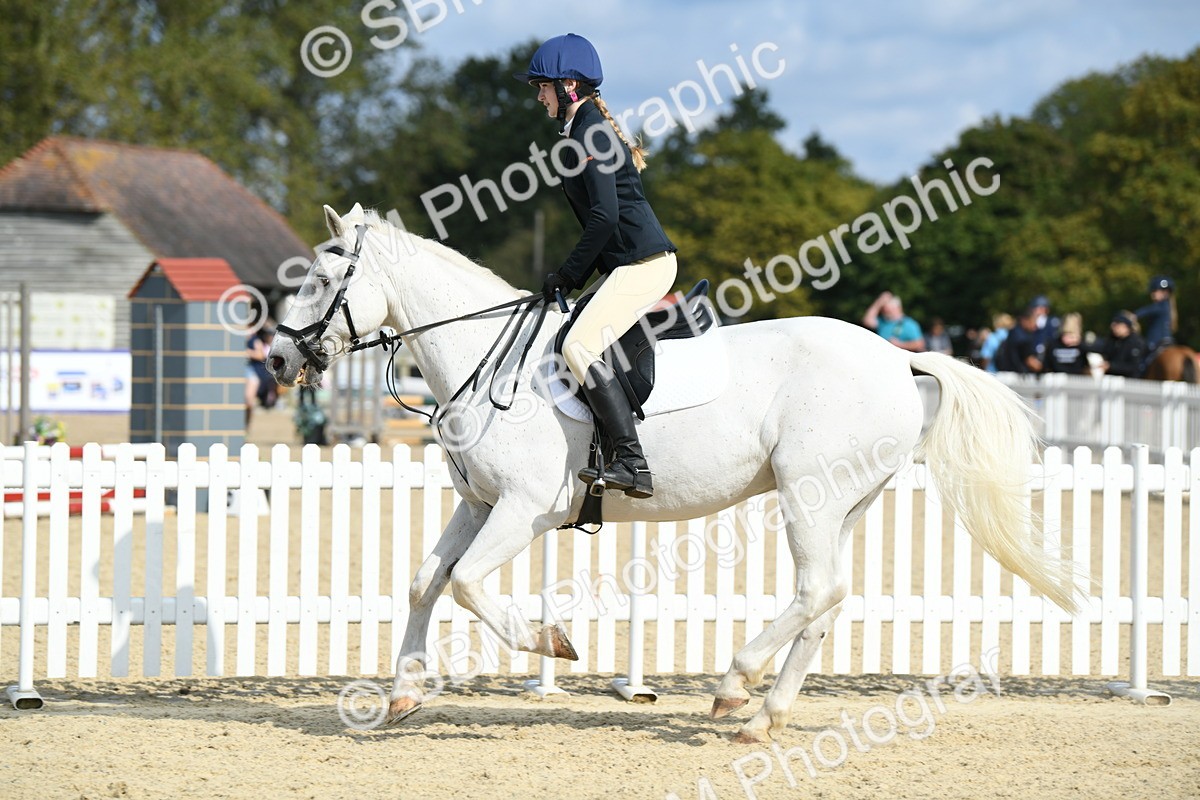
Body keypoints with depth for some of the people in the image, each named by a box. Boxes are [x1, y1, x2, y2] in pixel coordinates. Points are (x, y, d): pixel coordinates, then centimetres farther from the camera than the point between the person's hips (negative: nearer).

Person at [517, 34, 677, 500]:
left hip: (643, 263, -11)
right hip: (628, 264, 11)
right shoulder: (586, 131, 20)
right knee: (575, 343, 15)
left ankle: (633, 464, -29)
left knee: (579, 347, -22)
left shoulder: (591, 134, -12)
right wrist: (573, 277, 18)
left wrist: (569, 275, -13)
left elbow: (605, 215, -20)